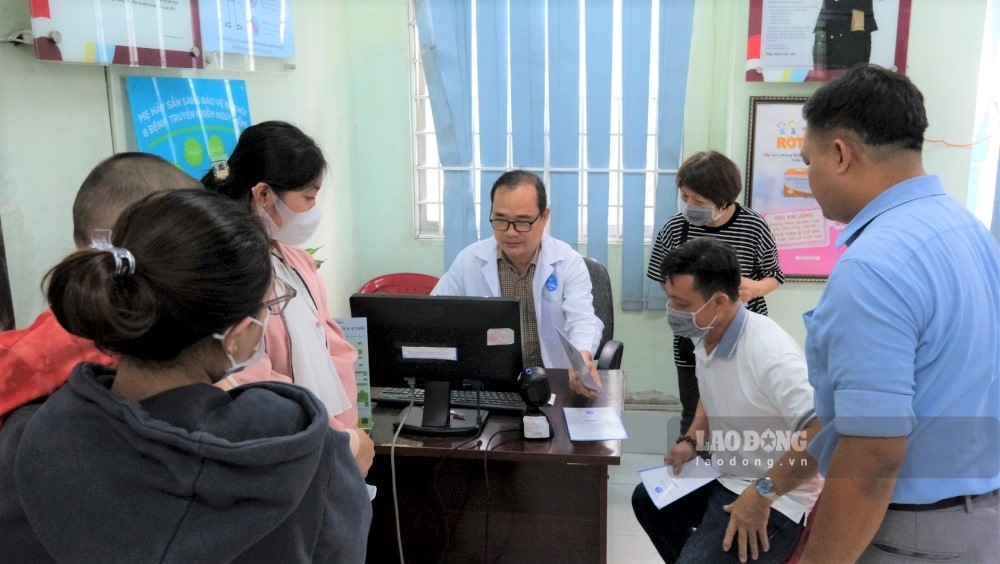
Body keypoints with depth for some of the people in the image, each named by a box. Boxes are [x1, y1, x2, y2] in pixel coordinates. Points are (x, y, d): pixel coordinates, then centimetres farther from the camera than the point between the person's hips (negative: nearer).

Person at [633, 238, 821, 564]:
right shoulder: (707, 339, 0)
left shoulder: (771, 352, -30)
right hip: (724, 476, 10)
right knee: (647, 499, 23)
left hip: (775, 500, -9)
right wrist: (691, 441, 6)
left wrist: (763, 492, -32)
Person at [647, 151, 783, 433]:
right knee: (693, 418, 14)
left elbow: (774, 276, 2)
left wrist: (755, 288, -20)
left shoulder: (754, 227, -11)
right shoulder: (675, 228, -8)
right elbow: (664, 280, 4)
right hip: (692, 342, 1)